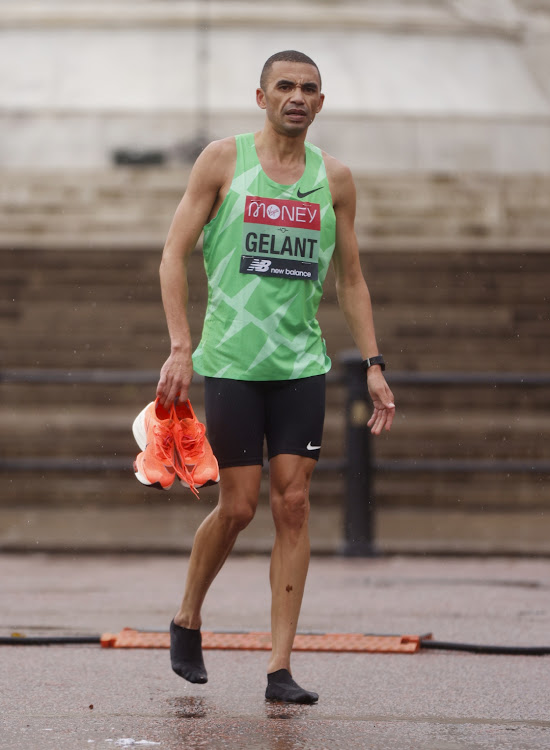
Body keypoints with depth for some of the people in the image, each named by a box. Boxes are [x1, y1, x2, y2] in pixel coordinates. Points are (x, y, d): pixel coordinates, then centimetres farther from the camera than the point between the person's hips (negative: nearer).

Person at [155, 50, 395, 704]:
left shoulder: (334, 178, 9)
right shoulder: (222, 160, 0)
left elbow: (350, 278, 16)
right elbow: (174, 255, -1)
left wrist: (373, 366, 8)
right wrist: (180, 348, -12)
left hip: (302, 365, 3)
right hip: (231, 361, -3)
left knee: (293, 504, -4)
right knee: (238, 507, -2)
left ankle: (280, 668, -1)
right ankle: (187, 618, 26)